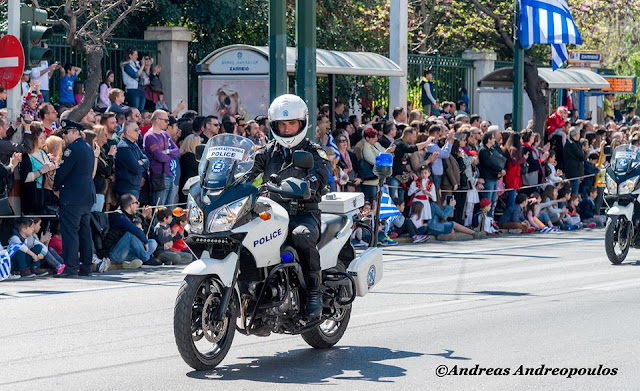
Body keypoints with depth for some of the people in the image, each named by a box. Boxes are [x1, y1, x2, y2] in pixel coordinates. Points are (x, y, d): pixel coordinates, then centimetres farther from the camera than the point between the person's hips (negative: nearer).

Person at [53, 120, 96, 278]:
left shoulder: (73, 148, -14)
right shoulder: (88, 148, 14)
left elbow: (62, 171, -14)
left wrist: (56, 187, 3)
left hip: (73, 197, -9)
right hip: (88, 195, 9)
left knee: (70, 231, -8)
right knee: (85, 231, 12)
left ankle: (71, 267, -12)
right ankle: (86, 267, 14)